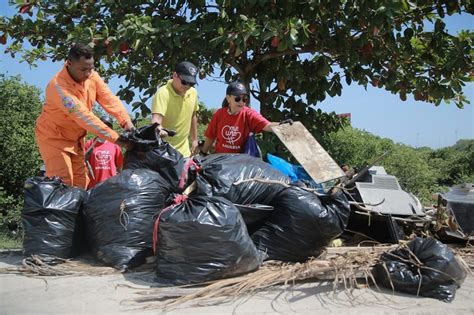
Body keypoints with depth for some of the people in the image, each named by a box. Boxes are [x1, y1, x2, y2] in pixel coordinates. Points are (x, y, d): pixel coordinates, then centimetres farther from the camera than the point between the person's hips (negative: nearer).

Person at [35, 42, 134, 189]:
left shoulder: (92, 76, -9)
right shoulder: (58, 86, -31)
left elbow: (110, 99, -14)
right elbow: (84, 117, -36)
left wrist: (126, 121, -32)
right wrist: (116, 138, -39)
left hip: (75, 137, 7)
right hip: (53, 137, -7)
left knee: (81, 181, 9)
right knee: (62, 182, -12)